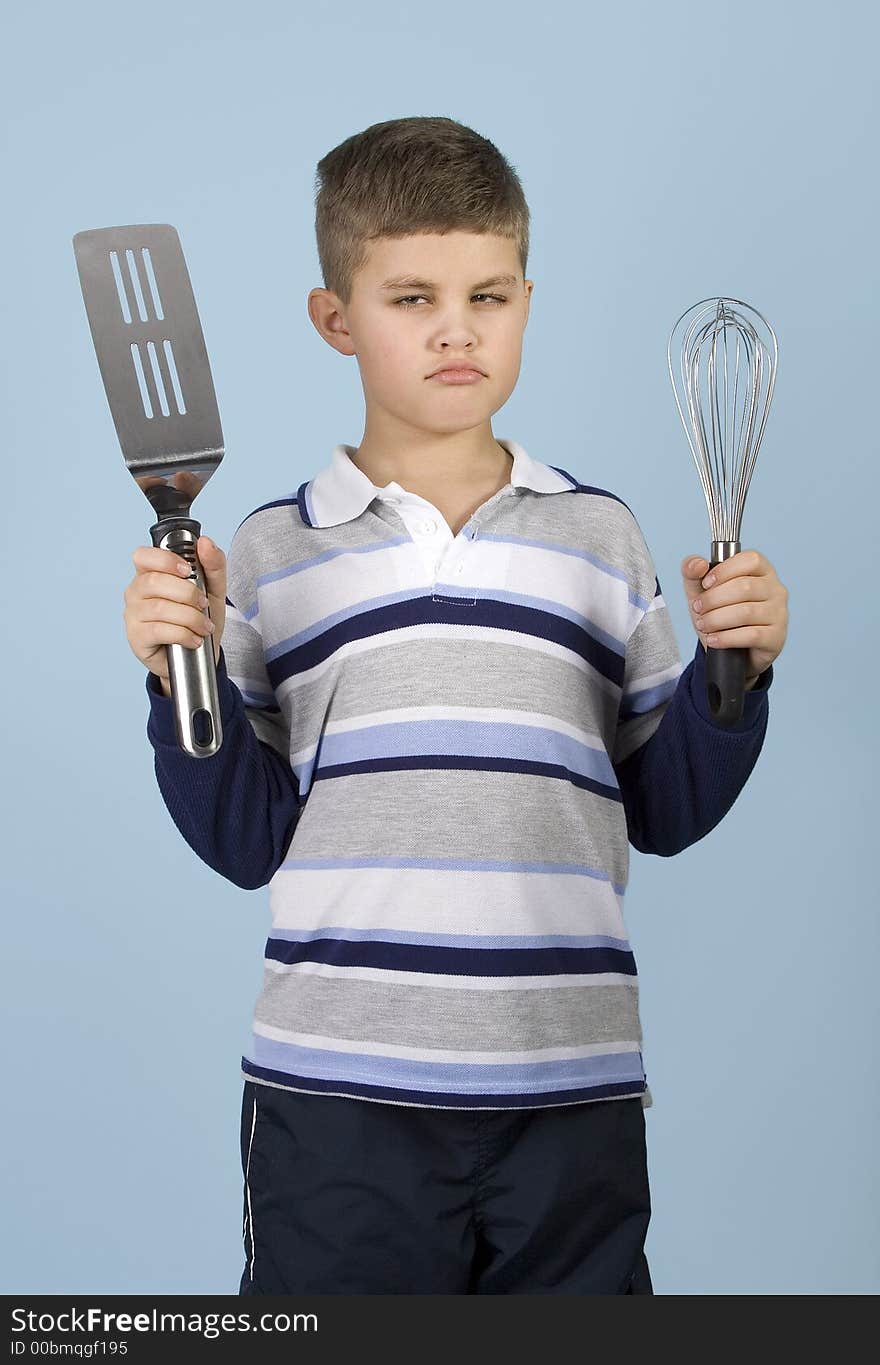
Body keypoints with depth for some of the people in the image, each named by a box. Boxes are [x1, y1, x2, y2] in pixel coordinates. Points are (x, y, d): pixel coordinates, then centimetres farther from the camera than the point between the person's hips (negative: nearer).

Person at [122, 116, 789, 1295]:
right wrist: (184, 677, -10)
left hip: (573, 1092, 2)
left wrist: (735, 669, -5)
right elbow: (245, 842, 3)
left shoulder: (598, 534, 9)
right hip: (338, 1093, -1)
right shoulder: (271, 553, 5)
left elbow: (664, 811, 10)